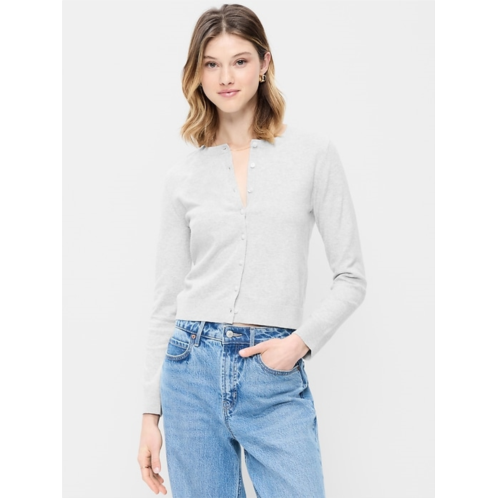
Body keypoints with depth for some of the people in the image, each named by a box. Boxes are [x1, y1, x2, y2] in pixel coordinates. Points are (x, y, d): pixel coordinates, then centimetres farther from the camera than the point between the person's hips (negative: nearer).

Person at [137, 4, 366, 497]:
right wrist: (151, 413, 6)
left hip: (277, 379, -1)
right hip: (193, 369, 2)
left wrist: (301, 340, -12)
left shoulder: (313, 153, 1)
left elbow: (351, 278, 3)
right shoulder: (184, 175, 6)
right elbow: (166, 302, 8)